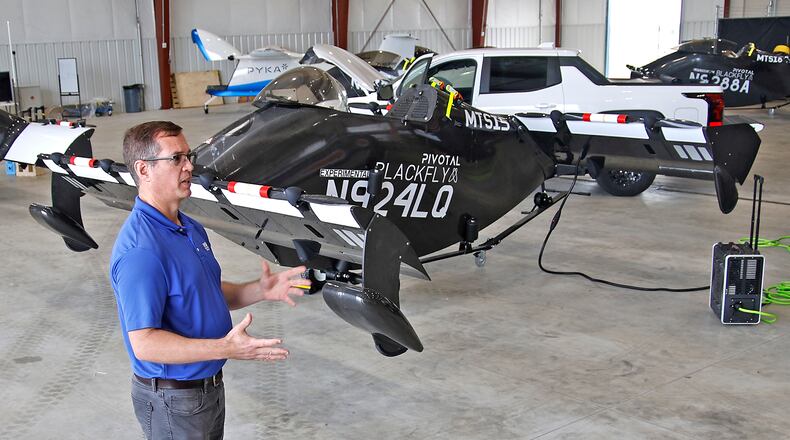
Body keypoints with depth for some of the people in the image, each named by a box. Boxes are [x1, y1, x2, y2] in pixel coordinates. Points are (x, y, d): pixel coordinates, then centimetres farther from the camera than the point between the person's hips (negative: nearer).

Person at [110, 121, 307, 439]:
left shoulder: (191, 228, 6)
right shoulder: (140, 249, -26)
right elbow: (144, 344, -28)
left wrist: (260, 291, -2)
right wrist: (226, 348, -36)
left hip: (209, 385, 9)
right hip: (172, 399, -9)